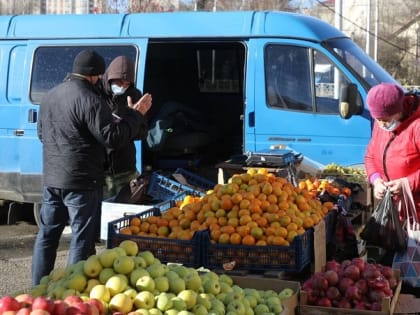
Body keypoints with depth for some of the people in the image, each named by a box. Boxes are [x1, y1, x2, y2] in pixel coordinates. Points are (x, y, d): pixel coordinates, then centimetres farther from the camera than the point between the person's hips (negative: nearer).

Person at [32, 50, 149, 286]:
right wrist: (136, 115, -9)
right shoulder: (90, 100, -17)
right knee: (82, 239, 1)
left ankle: (39, 288, 23)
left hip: (51, 178, 8)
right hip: (82, 181, -8)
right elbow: (112, 137, -19)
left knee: (47, 234, 17)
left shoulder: (50, 96, 11)